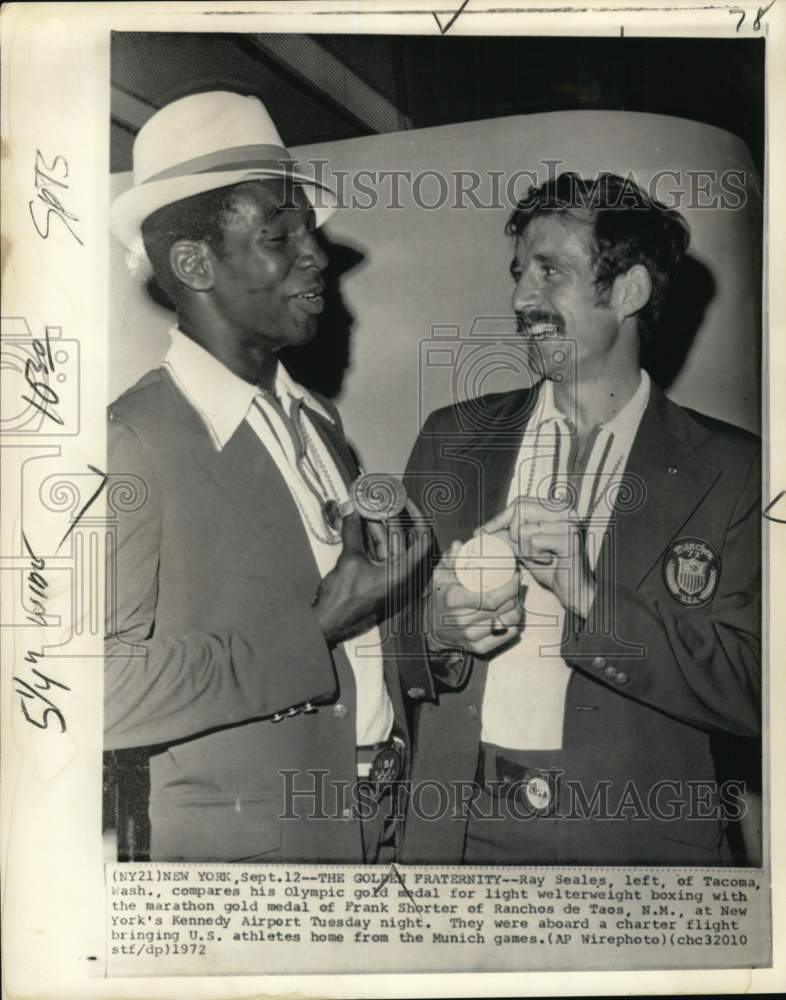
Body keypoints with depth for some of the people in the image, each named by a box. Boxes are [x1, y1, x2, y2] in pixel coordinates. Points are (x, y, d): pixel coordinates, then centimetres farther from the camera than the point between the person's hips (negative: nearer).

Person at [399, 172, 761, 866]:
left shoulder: (731, 470, -5)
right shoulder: (452, 438, 4)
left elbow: (750, 693, -10)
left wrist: (590, 598, -21)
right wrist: (435, 629, -15)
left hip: (635, 836, -2)